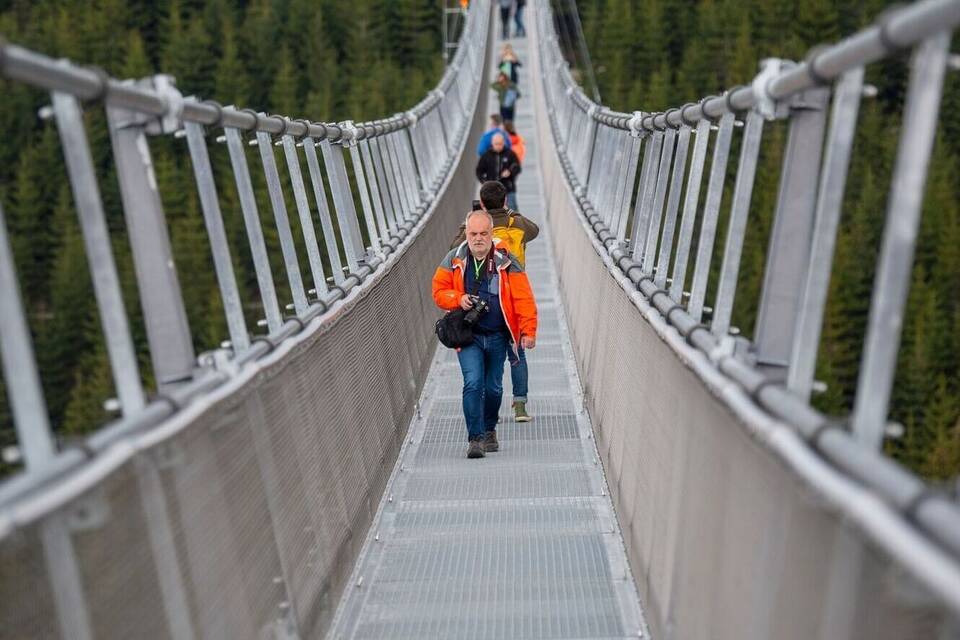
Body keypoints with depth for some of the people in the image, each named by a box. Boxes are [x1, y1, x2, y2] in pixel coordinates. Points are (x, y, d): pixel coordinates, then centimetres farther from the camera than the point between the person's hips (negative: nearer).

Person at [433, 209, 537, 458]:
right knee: (473, 383, -16)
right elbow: (439, 290, 7)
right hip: (468, 334, -1)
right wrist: (458, 299, -13)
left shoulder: (506, 262, -5)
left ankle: (489, 430, 35)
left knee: (493, 387, 12)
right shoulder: (454, 260, 0)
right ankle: (475, 438, -10)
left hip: (497, 336, 1)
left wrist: (528, 330, -16)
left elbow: (523, 298, -7)